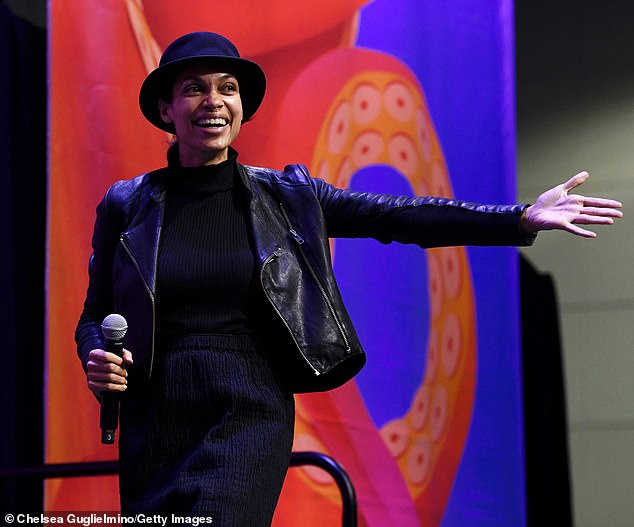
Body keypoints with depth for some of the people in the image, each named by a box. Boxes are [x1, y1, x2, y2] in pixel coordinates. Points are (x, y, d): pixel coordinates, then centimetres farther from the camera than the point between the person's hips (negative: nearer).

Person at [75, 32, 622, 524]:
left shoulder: (284, 196, 6)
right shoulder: (126, 205, 7)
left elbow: (397, 216, 5)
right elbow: (94, 316, 13)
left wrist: (523, 218, -2)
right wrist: (97, 359, -11)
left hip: (249, 422, -2)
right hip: (153, 430, 2)